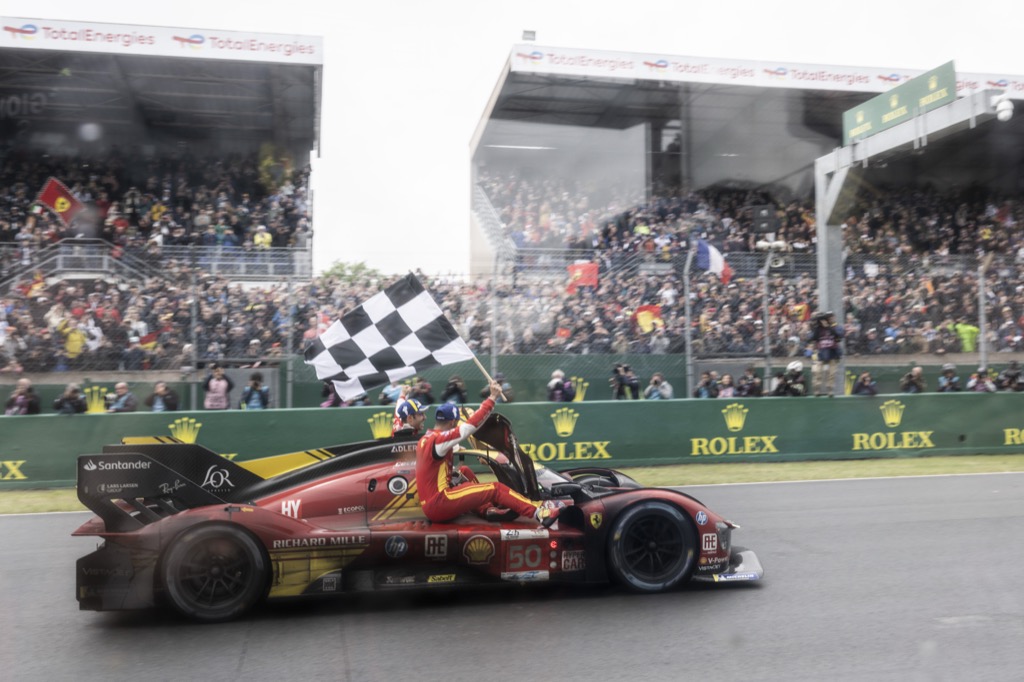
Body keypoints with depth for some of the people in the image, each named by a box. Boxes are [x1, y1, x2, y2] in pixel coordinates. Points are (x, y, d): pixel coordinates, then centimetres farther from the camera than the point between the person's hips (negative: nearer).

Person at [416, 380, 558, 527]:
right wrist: (492, 398, -18)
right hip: (438, 505, -9)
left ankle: (489, 509, 14)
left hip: (430, 504, 9)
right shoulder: (439, 439, -14)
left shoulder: (425, 439, 11)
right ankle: (540, 513, -6)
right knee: (495, 489, -6)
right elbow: (470, 426, -20)